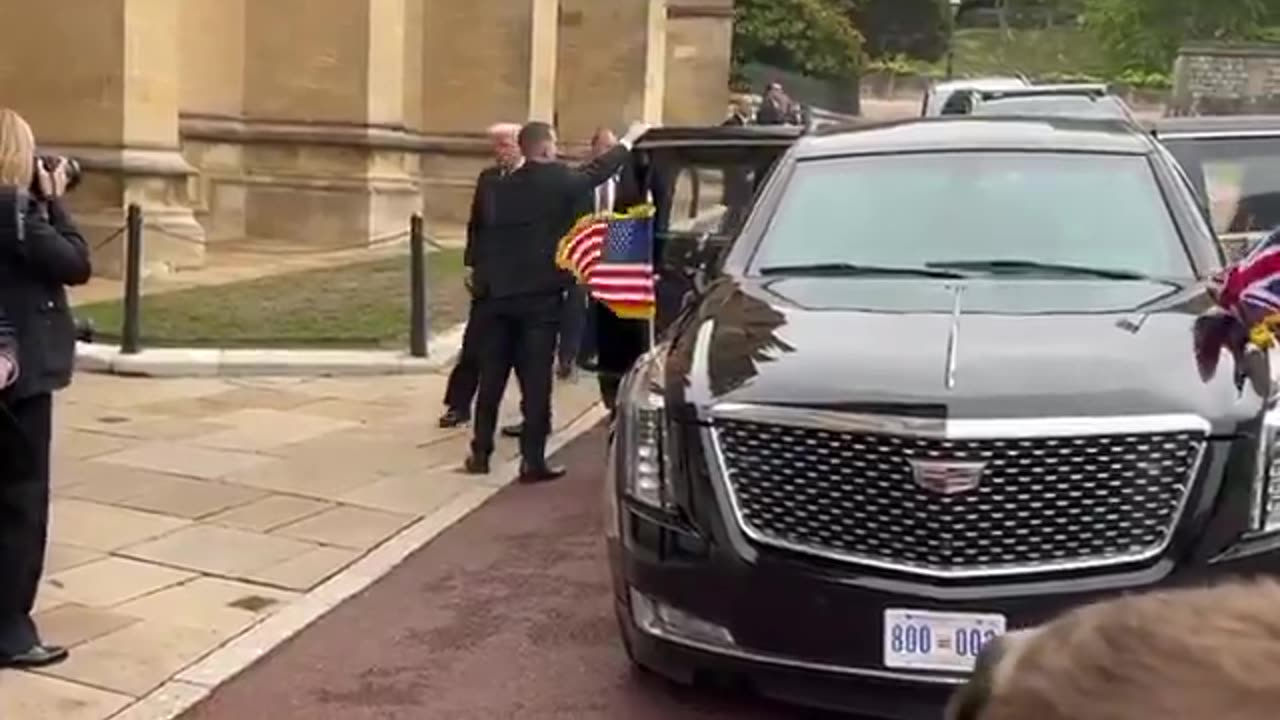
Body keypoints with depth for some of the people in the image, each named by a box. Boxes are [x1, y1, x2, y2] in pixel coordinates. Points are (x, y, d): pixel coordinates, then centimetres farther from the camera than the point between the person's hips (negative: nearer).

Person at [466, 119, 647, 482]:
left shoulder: (505, 186, 7)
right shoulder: (559, 180, -7)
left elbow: (487, 238, 10)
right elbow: (597, 171, 8)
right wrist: (629, 140, 21)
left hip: (499, 293, 5)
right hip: (539, 294, -5)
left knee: (492, 376, 11)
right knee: (536, 380, -2)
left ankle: (480, 453, 16)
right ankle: (533, 461, 0)